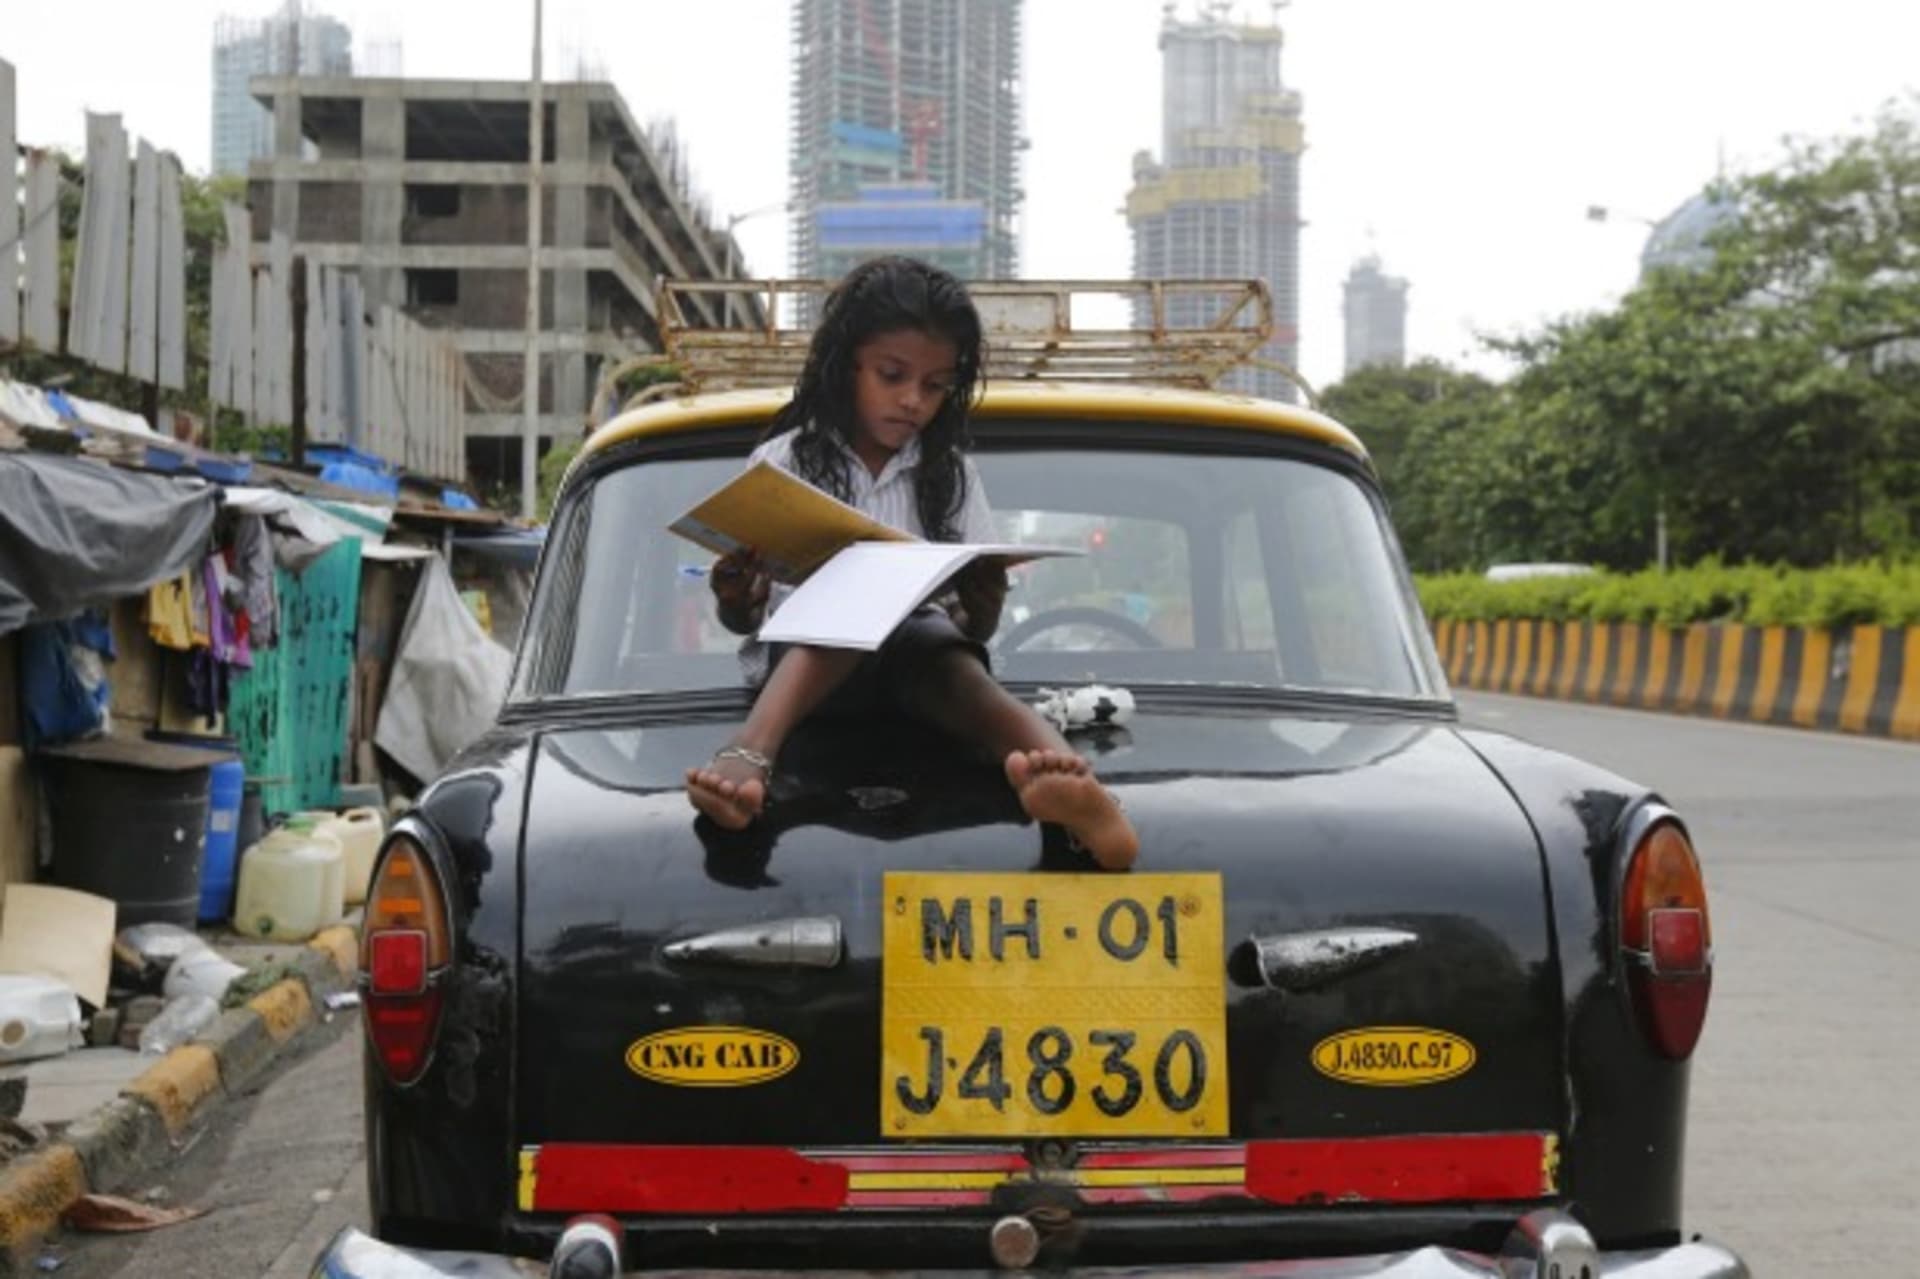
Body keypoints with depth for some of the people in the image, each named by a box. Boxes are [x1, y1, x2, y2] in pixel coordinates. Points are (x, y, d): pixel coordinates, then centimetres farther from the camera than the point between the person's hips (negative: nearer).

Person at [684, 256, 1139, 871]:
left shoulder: (949, 472, 13)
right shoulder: (786, 461, 7)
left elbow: (981, 624, 8)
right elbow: (742, 620, 4)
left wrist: (976, 605, -16)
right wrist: (734, 598, -20)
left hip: (916, 657, 1)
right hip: (803, 655, -1)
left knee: (931, 642, -35)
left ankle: (1058, 767, -67)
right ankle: (751, 752, -60)